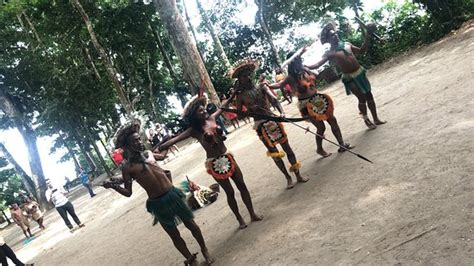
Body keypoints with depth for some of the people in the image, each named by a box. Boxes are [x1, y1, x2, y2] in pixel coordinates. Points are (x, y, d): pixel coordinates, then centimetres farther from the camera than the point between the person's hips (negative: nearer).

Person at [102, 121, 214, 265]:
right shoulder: (127, 167, -9)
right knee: (174, 235, 11)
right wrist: (114, 186, -20)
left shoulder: (148, 153, 4)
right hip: (158, 203, -4)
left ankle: (204, 249, 38)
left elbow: (162, 156, 28)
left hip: (173, 194, 4)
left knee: (191, 224, 15)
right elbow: (128, 192, -8)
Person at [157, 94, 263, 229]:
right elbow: (175, 139, -19)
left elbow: (222, 106, 16)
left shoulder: (211, 118, 0)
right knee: (230, 192, 5)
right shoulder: (194, 130, -13)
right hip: (215, 163, -5)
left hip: (227, 157, 5)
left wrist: (233, 95, 24)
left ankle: (253, 214, 24)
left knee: (242, 186, 9)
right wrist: (157, 149, -27)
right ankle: (240, 220, 23)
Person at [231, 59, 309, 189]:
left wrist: (281, 112, -28)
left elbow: (274, 99, -10)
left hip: (273, 119, 1)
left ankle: (298, 175, 20)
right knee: (274, 153, 6)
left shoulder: (261, 87, 2)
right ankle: (288, 177, 22)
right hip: (260, 125, -1)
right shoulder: (241, 96, 0)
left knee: (287, 148, 6)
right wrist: (250, 109, -16)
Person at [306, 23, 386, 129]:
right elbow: (317, 65, -23)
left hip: (360, 73, 6)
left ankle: (376, 119, 29)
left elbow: (361, 50, 15)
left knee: (369, 96, 13)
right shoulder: (330, 53, -12)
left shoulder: (347, 44, 5)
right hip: (350, 78, -6)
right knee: (362, 99, 1)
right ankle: (367, 120, 23)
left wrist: (367, 37, 7)